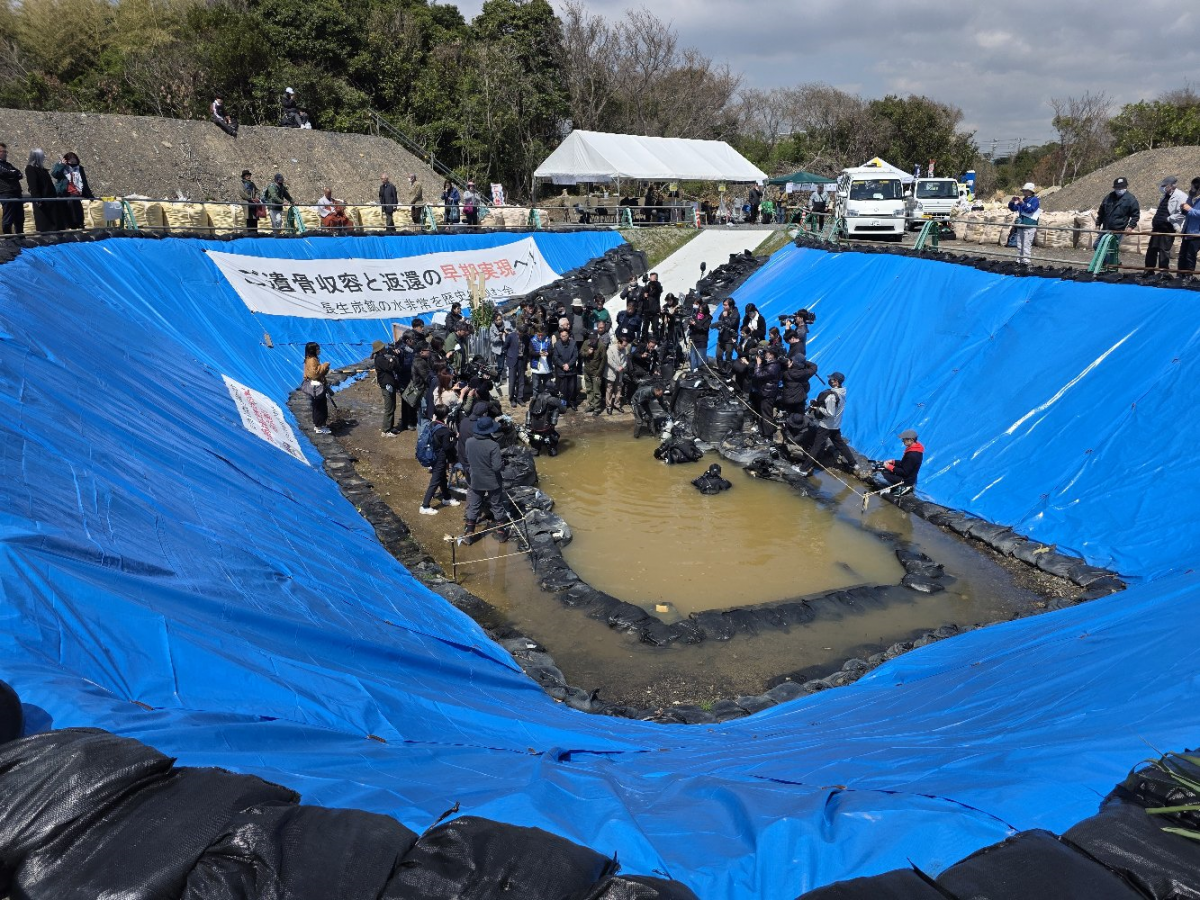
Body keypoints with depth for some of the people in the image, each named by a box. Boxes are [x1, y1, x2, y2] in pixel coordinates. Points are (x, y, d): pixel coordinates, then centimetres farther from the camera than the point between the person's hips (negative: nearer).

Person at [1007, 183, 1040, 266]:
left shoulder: (1035, 200, -5)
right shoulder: (1022, 200, 15)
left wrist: (1022, 203, -23)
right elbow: (1013, 208, 20)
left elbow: (1030, 210, -20)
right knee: (1019, 245, 11)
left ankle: (1026, 262, -10)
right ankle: (1019, 261, 18)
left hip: (1029, 227, -8)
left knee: (1026, 246, -10)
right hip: (1020, 227, 8)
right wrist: (1012, 202, 1)